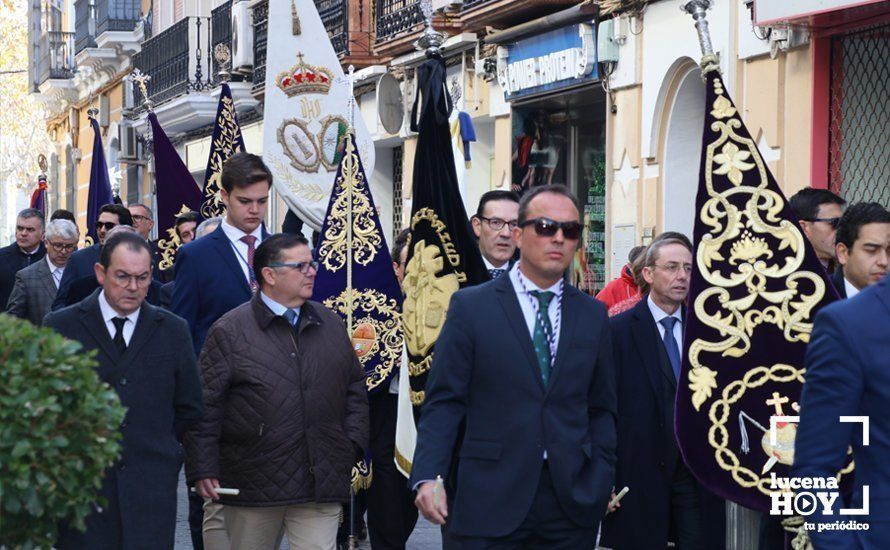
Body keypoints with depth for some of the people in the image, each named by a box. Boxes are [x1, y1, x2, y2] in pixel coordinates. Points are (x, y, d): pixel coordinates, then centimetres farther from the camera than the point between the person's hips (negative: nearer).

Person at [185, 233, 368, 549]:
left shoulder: (331, 325, 12)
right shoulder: (230, 331, -3)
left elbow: (355, 390, 19)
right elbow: (204, 407, -5)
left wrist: (352, 445, 6)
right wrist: (203, 470, -9)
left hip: (321, 486, 3)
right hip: (252, 485, -3)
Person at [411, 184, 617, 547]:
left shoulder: (593, 315, 11)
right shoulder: (471, 306, 2)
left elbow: (601, 409, 13)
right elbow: (444, 401, -2)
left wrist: (601, 481, 2)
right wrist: (429, 476, -14)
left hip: (572, 504, 3)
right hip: (491, 504, -3)